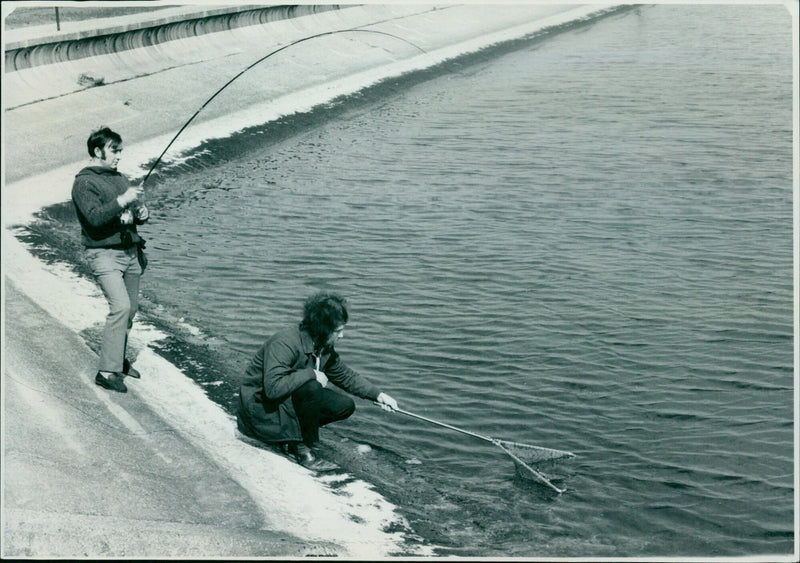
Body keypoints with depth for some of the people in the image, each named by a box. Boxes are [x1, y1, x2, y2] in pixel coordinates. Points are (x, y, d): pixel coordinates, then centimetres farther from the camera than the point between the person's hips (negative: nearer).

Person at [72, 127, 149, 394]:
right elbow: (95, 218, -20)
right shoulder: (84, 182, -6)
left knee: (130, 309, 10)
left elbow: (135, 213, 23)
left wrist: (142, 213, 1)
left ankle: (119, 360, 26)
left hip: (130, 251, 8)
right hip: (105, 254, -8)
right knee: (120, 306, -19)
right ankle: (107, 371, -16)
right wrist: (121, 201, -24)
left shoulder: (120, 178, 17)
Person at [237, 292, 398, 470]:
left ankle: (290, 439, 2)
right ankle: (306, 449, -17)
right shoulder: (284, 344, -27)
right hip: (261, 407, -9)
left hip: (291, 402, 9)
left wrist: (378, 395, 7)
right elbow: (273, 388, -38)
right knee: (311, 388, -33)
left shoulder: (325, 349, 0)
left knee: (345, 406, -6)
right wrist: (312, 374, -31)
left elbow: (347, 376, 16)